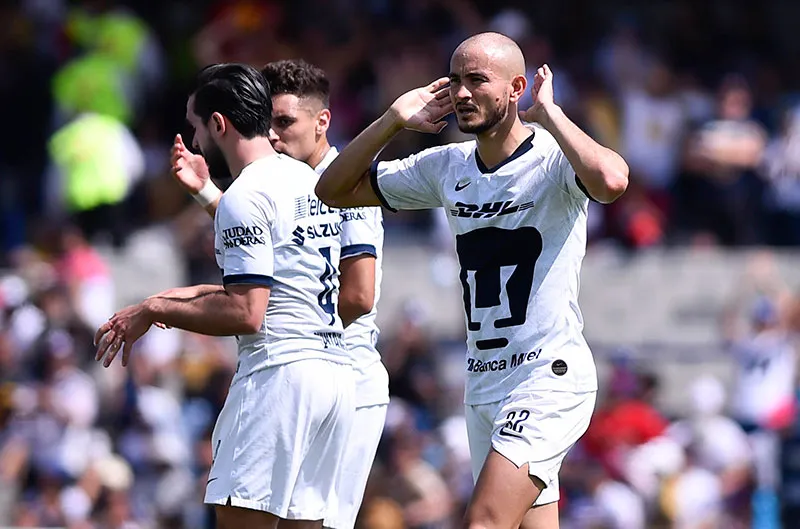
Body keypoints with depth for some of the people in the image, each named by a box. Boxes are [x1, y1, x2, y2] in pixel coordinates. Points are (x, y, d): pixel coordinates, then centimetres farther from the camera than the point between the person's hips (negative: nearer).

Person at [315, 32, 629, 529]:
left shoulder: (554, 159, -10)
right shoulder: (448, 167, 10)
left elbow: (611, 181, -34)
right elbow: (334, 190, 16)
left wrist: (547, 112, -22)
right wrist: (394, 120, 3)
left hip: (550, 376, -8)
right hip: (483, 388, 8)